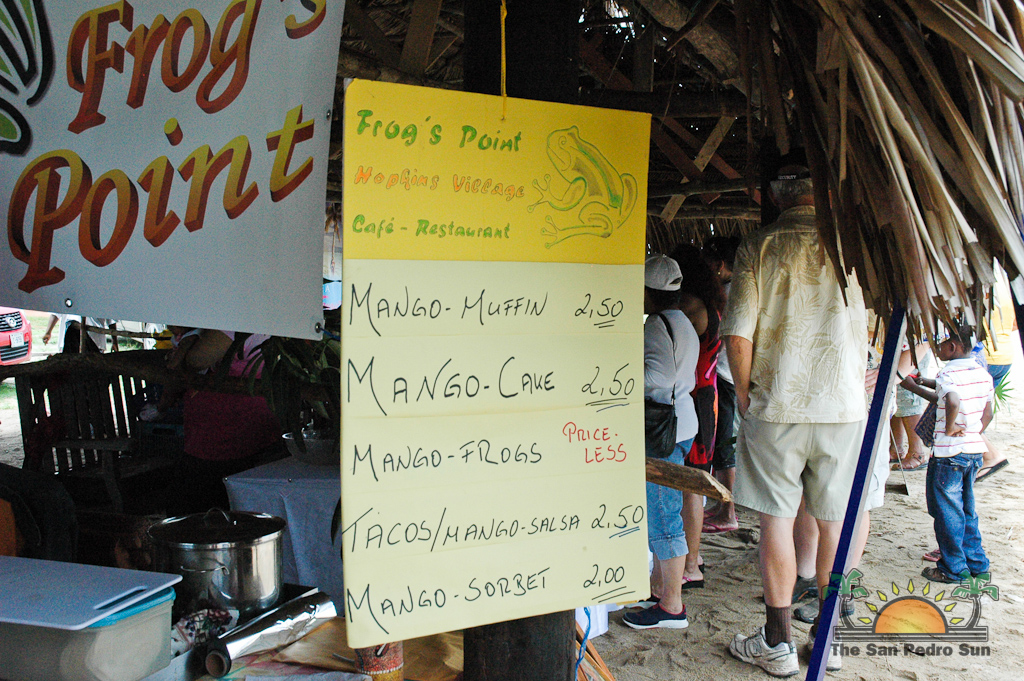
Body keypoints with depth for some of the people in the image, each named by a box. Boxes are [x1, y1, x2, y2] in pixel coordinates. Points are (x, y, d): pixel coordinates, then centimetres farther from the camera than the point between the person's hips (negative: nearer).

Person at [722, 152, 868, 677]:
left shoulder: (758, 247, -5)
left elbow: (738, 333, -11)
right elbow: (865, 333, 6)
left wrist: (744, 393, 3)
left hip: (776, 405, -2)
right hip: (843, 406, 3)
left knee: (776, 521, 6)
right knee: (834, 522, 11)